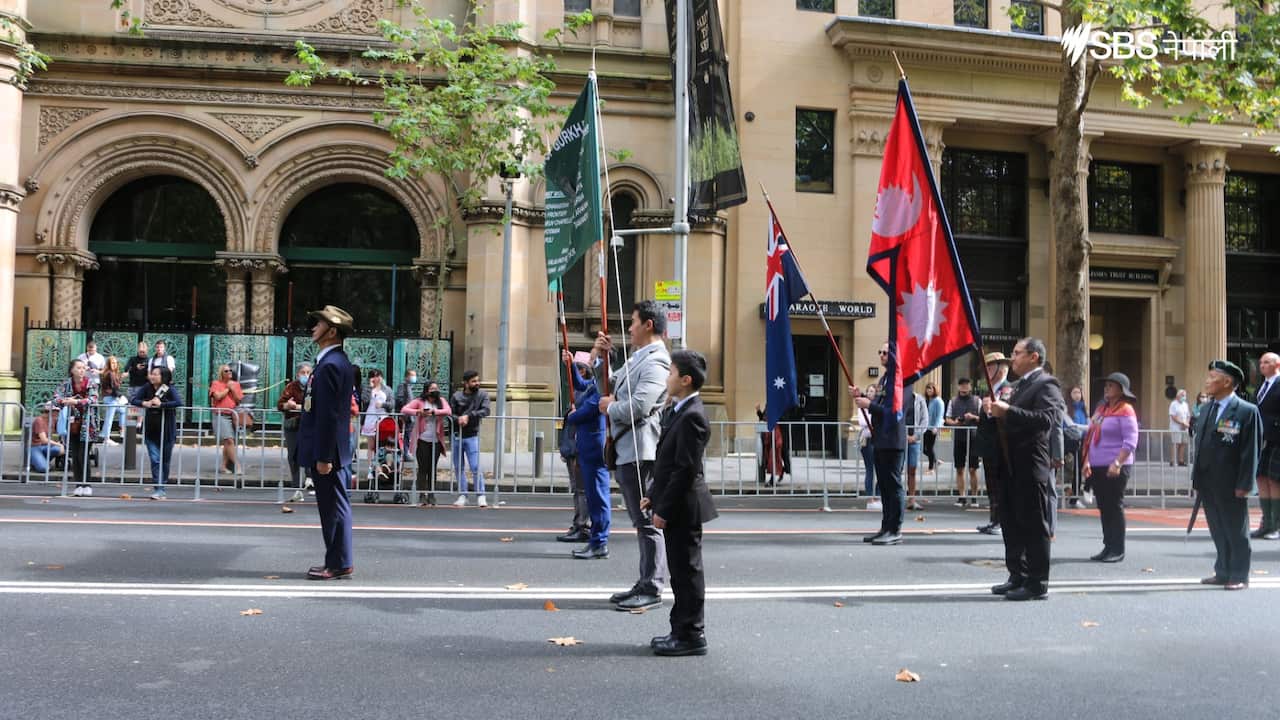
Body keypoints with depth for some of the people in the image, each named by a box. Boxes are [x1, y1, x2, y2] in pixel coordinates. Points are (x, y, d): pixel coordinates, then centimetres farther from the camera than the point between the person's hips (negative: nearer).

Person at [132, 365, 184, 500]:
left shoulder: (170, 390, -11)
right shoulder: (147, 388, 0)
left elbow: (179, 402, -26)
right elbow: (134, 400, 5)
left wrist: (161, 404, -26)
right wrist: (144, 403, -15)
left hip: (166, 430, -2)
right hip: (151, 430, 2)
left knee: (165, 460, 10)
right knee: (155, 459, -5)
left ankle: (162, 487, 26)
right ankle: (159, 489, -5)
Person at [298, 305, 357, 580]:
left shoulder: (330, 365, -18)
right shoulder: (336, 361, 15)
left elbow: (328, 415, -21)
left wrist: (324, 457, -21)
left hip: (328, 452, -10)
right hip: (329, 451, 10)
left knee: (334, 507, -3)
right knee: (334, 506, 14)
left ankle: (339, 564, 4)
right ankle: (338, 560, 21)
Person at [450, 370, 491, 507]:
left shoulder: (482, 395, 1)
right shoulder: (456, 396, 4)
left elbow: (485, 411, -12)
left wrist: (468, 416, -20)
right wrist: (458, 419, -21)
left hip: (472, 436, -3)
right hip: (457, 436, 3)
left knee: (475, 467, -8)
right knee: (458, 468, 9)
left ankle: (480, 496, -1)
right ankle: (462, 495, 18)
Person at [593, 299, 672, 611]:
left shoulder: (656, 361, -15)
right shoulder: (638, 358, 17)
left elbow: (639, 406, -26)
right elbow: (612, 384, 28)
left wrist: (609, 407, -8)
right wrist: (599, 357, 12)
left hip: (640, 450, -10)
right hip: (627, 450, 10)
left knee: (647, 521, -3)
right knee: (643, 521, 15)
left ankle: (652, 590, 4)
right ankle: (645, 585, 24)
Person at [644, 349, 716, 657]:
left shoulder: (692, 416, -19)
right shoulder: (675, 410, 12)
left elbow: (685, 469, -21)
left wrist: (664, 509, -19)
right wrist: (653, 496, 16)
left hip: (682, 508, -10)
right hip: (674, 507, 10)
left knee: (687, 571, -1)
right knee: (681, 571, 16)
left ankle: (691, 635, 8)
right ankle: (682, 631, 26)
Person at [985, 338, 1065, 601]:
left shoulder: (1046, 384, -9)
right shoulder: (1022, 385, 20)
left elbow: (1047, 420, -25)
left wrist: (1007, 411, -26)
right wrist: (995, 411, 6)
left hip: (1031, 468, -10)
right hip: (1012, 467, 10)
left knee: (1034, 526, -3)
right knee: (1012, 525, 14)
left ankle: (1037, 584, 3)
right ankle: (1018, 577, 23)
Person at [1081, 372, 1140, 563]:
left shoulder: (1125, 410, -8)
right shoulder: (1101, 408, 16)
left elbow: (1131, 442, -14)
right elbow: (1091, 437, 21)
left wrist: (1117, 463, -22)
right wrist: (1087, 461, 14)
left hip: (1115, 468, -8)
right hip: (1097, 467, 8)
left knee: (1114, 507, -4)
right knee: (1103, 507, 10)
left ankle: (1118, 550, 4)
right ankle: (1108, 547, 17)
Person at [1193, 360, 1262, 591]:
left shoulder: (1247, 411, -9)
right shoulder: (1206, 409, 12)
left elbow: (1251, 451, -11)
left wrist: (1244, 485, -14)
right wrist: (1196, 479, 11)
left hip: (1231, 485, -6)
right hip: (1207, 484, 6)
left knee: (1236, 533, 6)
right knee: (1218, 532, 14)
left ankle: (1239, 576, 15)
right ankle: (1223, 573, 24)